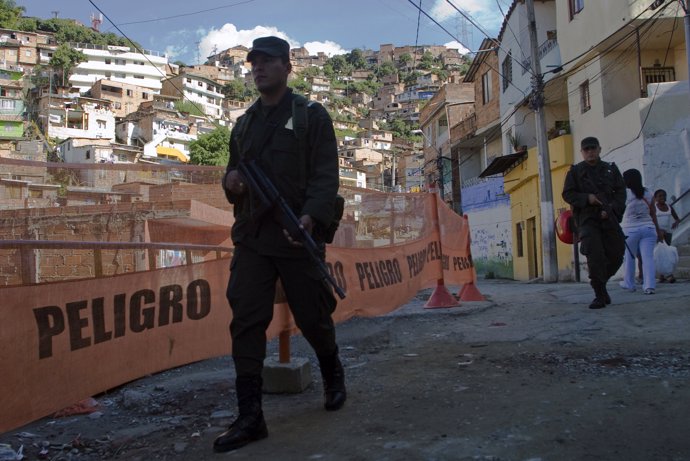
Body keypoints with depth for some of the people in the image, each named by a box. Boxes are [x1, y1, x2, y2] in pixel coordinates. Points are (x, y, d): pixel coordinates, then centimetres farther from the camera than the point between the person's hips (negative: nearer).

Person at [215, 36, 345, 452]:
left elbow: (326, 174, -8)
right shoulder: (243, 125, 18)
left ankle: (333, 375, 36)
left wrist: (309, 217, -25)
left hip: (297, 238, -4)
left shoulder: (312, 116, 2)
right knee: (246, 322, -5)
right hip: (251, 237, 4)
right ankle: (250, 417, 0)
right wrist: (231, 182, -1)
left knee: (313, 317, 7)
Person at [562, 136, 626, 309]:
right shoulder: (575, 171, 8)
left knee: (616, 255, 2)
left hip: (609, 219, 3)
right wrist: (586, 198, -14)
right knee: (595, 255, -15)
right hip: (587, 219, -3)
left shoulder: (611, 169, 13)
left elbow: (621, 192, 8)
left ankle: (599, 283, 28)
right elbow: (567, 194, 3)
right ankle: (600, 295, -7)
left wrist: (611, 209, -9)